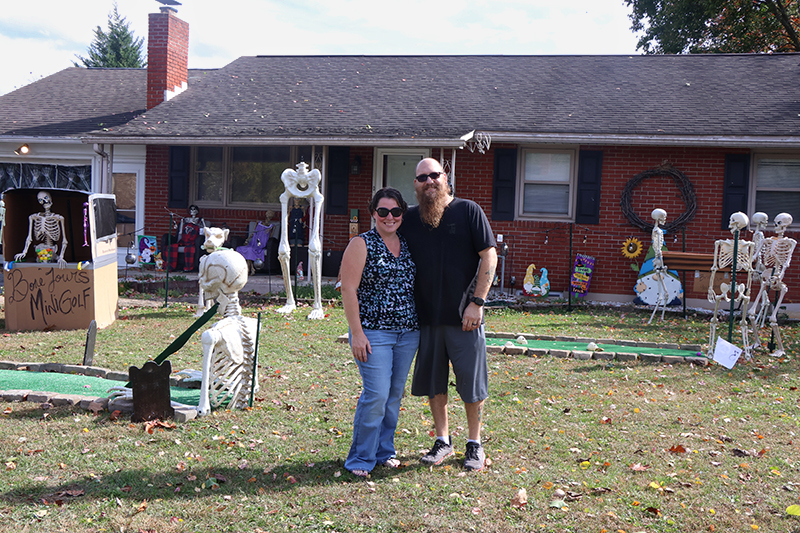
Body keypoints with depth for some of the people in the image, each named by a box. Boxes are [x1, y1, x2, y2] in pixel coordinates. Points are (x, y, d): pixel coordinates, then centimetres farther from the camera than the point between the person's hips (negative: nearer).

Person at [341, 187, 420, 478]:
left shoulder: (408, 245, 12)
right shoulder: (361, 244, -5)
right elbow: (348, 290, -9)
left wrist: (418, 325, 15)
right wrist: (357, 333, -15)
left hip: (408, 333, 6)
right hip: (373, 331, -5)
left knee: (395, 395, 11)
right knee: (376, 394, -9)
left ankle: (384, 451, 25)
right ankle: (361, 459, 5)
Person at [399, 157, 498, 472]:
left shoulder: (468, 211, -3)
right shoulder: (410, 219, 7)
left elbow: (489, 256, -5)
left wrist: (477, 302, -11)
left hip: (464, 316, -3)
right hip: (426, 316, 4)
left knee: (471, 382, 5)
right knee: (434, 382, 11)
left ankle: (475, 445, 20)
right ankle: (442, 441, 27)